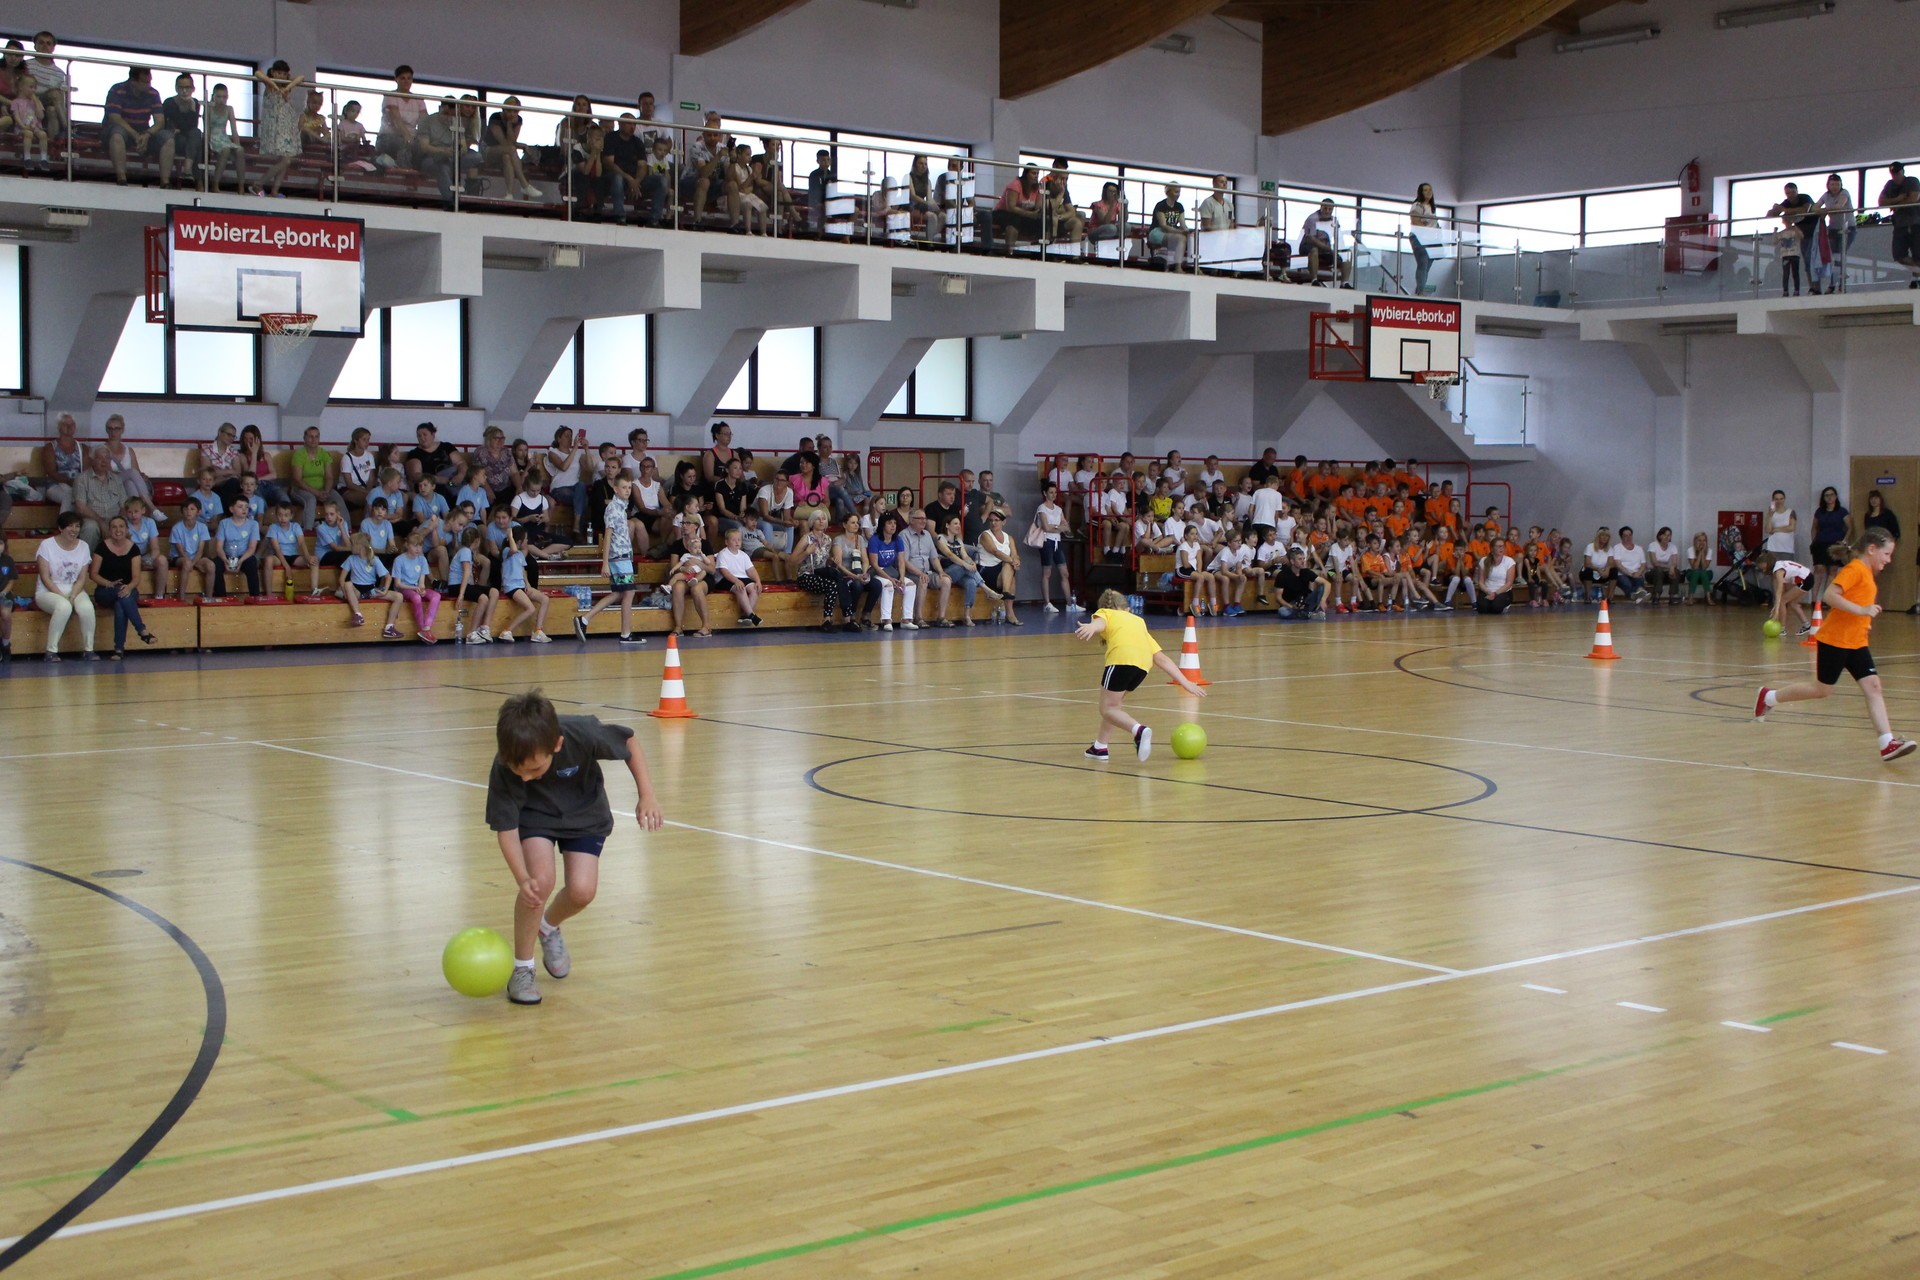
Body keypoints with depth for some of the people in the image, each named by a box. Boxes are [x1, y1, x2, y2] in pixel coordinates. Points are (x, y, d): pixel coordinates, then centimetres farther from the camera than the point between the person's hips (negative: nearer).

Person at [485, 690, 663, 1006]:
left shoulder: (583, 735, -36)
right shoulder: (504, 769, -34)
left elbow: (629, 743, -15)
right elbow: (506, 828, -26)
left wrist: (647, 796, -16)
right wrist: (523, 878, -39)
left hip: (585, 814, 1)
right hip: (535, 814, -1)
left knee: (582, 891, -15)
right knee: (541, 881, -25)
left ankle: (549, 927, 22)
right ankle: (522, 967, -3)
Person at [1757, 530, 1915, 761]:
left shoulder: (1867, 573, 14)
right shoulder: (1855, 569, -15)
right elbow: (1829, 595, -26)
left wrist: (1864, 621, 15)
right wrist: (1861, 610, -29)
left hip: (1856, 643, 9)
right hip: (1834, 640, -9)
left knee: (1873, 687, -4)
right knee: (1822, 690, 3)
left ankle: (1887, 744, -11)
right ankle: (1769, 697, 22)